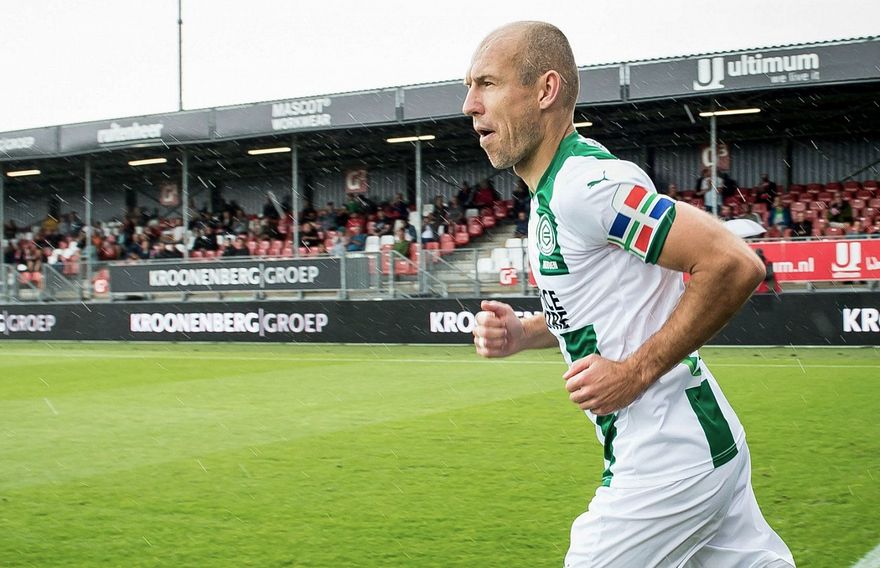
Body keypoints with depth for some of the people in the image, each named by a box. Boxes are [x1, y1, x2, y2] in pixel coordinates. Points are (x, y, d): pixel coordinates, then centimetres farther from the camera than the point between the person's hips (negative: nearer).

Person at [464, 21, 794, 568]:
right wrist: (523, 333, 7)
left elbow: (734, 265, -24)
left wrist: (638, 371, -20)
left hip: (668, 461, -9)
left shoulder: (581, 184, -19)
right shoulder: (549, 194, 11)